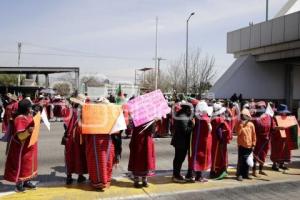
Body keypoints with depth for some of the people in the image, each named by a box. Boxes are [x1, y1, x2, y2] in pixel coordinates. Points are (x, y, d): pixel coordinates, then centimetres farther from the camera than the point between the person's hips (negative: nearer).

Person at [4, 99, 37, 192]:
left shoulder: (29, 116, 3)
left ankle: (26, 181, 29)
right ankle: (19, 184, 14)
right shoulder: (19, 119, -22)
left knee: (28, 163, 17)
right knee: (21, 164, 2)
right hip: (22, 147, -9)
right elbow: (19, 136, -26)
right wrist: (28, 131, -40)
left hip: (29, 145, 9)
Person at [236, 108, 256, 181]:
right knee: (241, 160, -4)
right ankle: (239, 174, 2)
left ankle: (245, 174, 20)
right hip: (241, 145, -2)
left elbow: (254, 135, 5)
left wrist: (253, 144, 3)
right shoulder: (239, 124, -1)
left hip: (249, 145, 2)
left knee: (247, 160, 9)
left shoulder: (251, 124, 1)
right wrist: (241, 125, -20)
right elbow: (238, 133, -14)